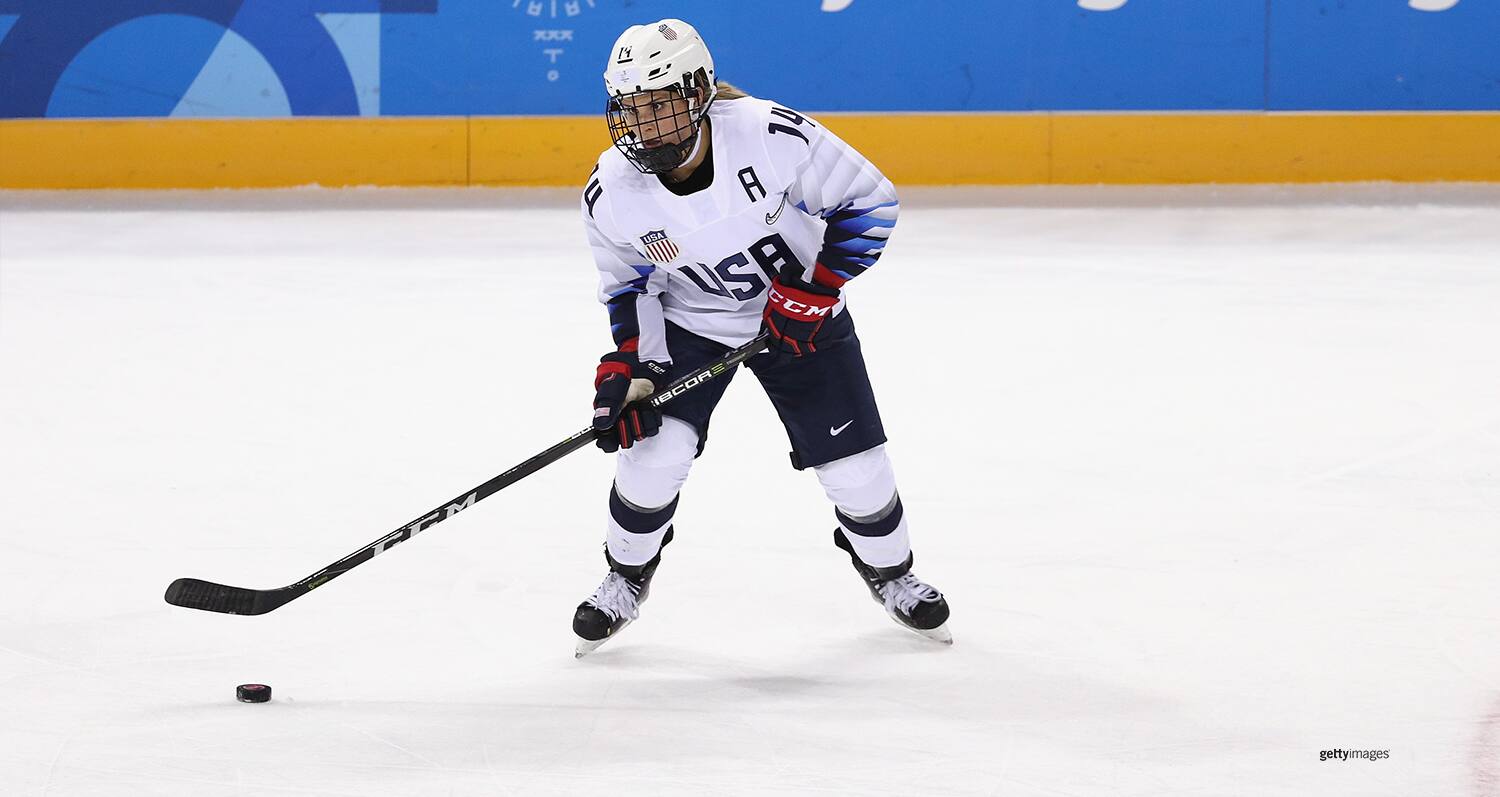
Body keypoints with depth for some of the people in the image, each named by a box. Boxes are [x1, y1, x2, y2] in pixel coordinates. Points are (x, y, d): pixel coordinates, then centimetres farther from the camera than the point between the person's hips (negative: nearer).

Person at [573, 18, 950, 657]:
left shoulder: (775, 136, -31)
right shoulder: (611, 192, -21)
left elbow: (869, 202, -19)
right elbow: (628, 288, -3)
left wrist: (814, 291, -23)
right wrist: (624, 372, -13)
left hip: (802, 315, -1)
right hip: (689, 323, 1)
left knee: (854, 462, 1)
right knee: (655, 447, -16)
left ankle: (889, 571, 32)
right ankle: (626, 579, 12)